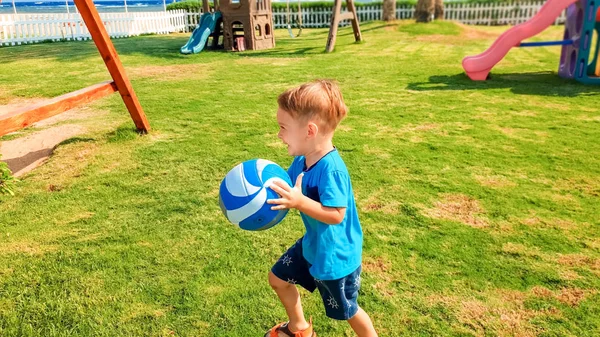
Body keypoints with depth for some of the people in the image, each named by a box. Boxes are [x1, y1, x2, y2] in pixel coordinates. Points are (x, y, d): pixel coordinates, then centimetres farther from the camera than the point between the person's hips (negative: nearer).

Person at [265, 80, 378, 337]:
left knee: (346, 310, 12)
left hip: (335, 254, -9)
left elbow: (336, 214, -34)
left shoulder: (331, 168, -33)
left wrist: (299, 202, -42)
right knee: (278, 278, 23)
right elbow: (286, 189, 2)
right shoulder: (301, 160, -6)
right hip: (312, 245, 9)